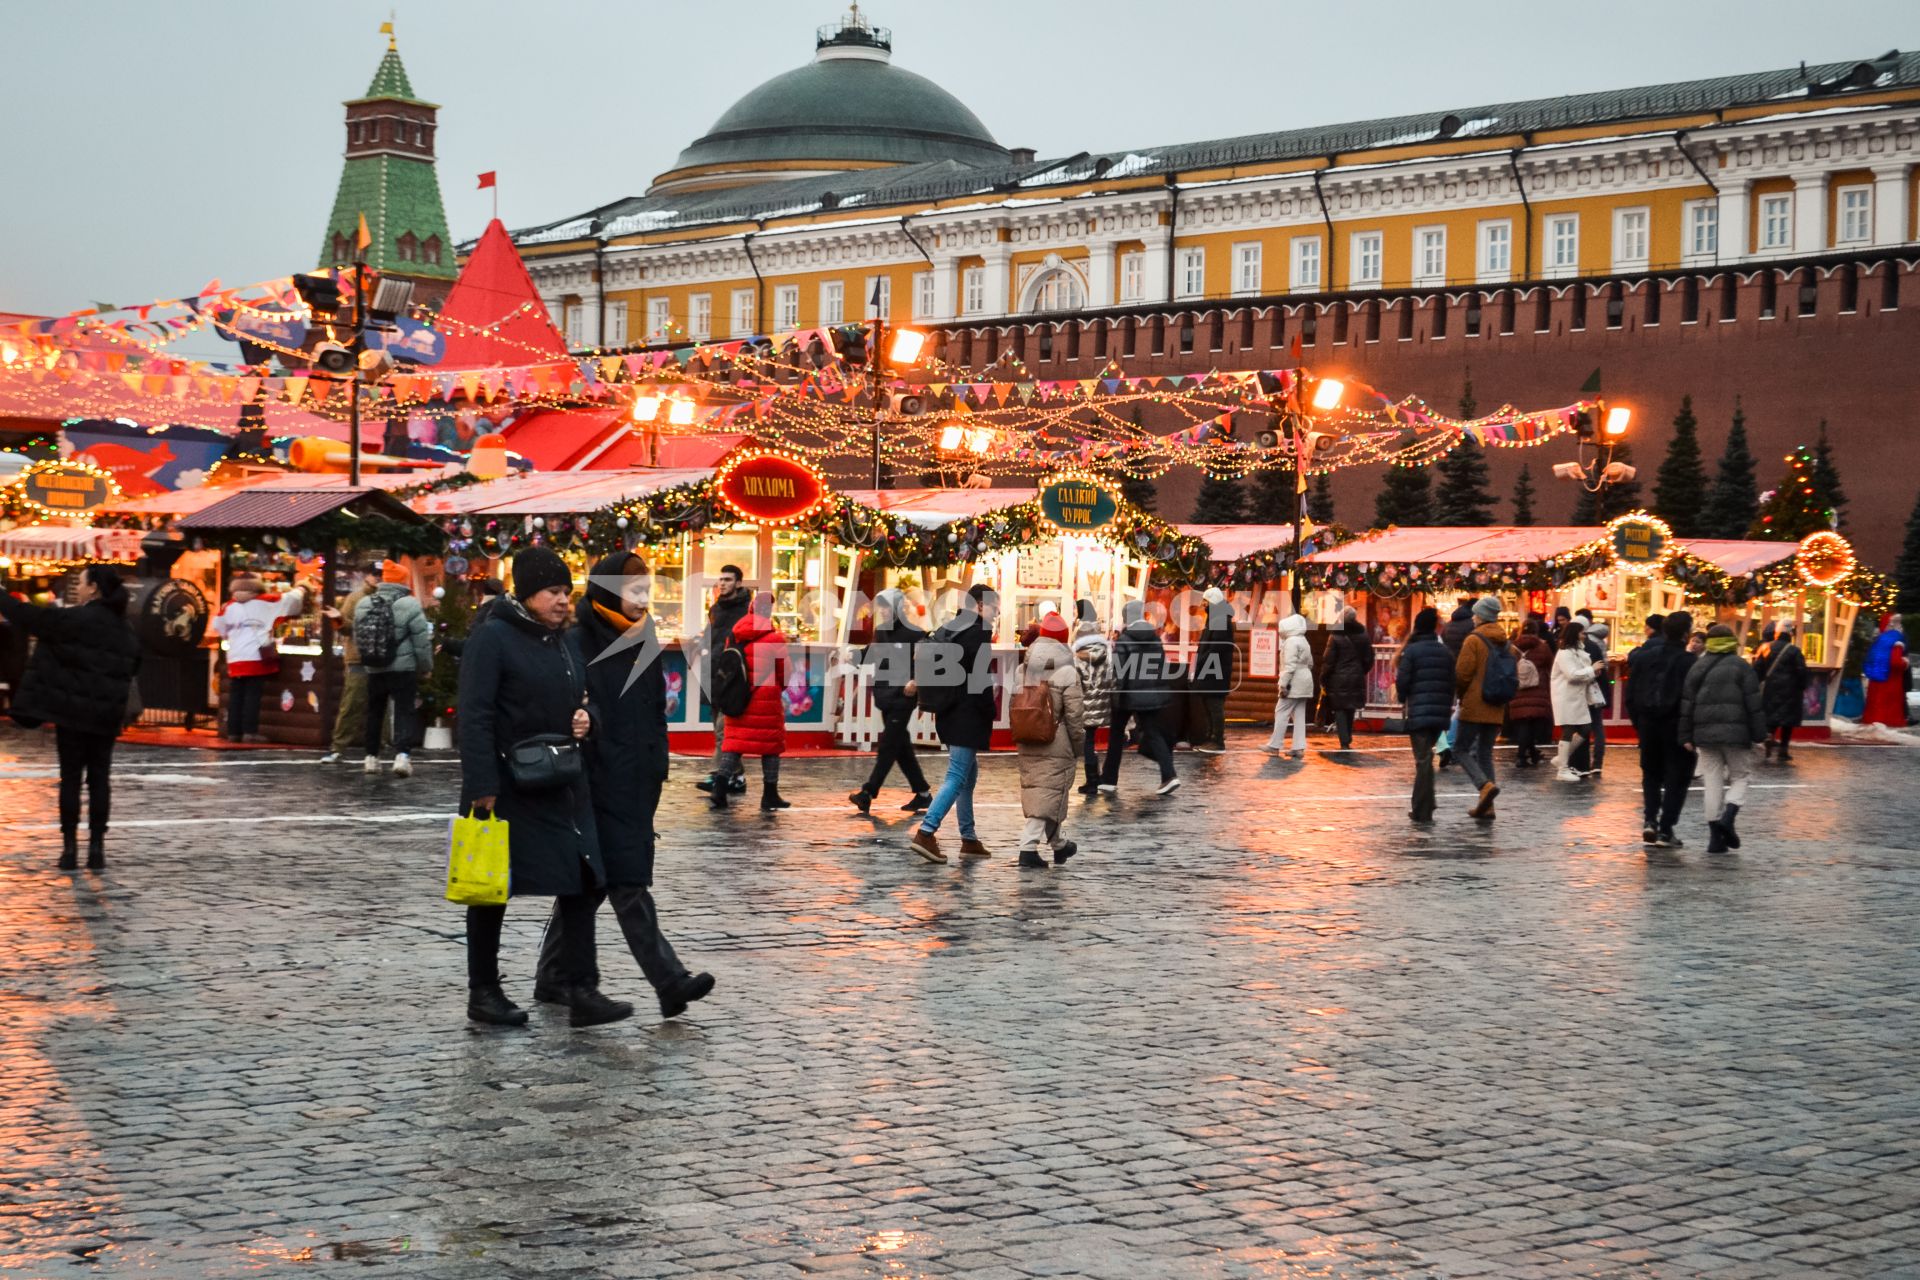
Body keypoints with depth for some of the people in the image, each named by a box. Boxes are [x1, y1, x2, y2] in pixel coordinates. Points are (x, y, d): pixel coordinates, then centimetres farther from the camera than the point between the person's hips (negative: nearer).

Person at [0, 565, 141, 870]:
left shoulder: (76, 620, -11)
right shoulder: (124, 629, 9)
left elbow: (30, 618, -9)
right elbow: (132, 670, 15)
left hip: (73, 711, -5)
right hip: (107, 715, 5)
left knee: (71, 779, 2)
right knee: (100, 779, 7)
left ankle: (70, 846, 2)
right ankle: (97, 847, 5)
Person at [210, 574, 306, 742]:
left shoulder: (230, 606, 8)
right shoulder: (265, 602, 0)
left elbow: (218, 626, 18)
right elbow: (291, 599, 8)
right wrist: (300, 590, 28)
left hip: (235, 658, 3)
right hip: (256, 657, -3)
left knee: (235, 696, 6)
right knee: (252, 695, -3)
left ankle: (233, 732, 7)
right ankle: (250, 731, -8)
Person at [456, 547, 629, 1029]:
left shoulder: (560, 642, 13)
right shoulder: (492, 638, -12)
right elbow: (475, 716, -17)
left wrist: (583, 719, 1)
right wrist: (482, 786, -24)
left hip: (562, 786, 7)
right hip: (506, 788, -7)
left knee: (581, 881, -1)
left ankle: (579, 990, 0)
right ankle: (482, 993, 16)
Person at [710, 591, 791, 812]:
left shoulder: (734, 636, 4)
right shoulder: (775, 638, -10)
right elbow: (784, 673, -5)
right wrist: (779, 688, 15)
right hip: (767, 701, -4)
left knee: (734, 742, 9)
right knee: (771, 745, 5)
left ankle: (719, 789, -3)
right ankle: (770, 796, 8)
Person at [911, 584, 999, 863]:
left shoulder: (948, 629, 13)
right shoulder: (978, 633, -13)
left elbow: (923, 657, 15)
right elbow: (981, 679, -17)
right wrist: (992, 710, -8)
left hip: (948, 713, 9)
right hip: (967, 716, -9)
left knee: (969, 774, 16)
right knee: (957, 777, -9)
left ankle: (969, 839, 19)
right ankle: (926, 832, -18)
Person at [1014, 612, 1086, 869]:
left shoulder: (1023, 669, 5)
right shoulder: (1067, 672, -12)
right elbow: (1075, 714, -11)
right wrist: (1078, 745, 1)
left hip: (1028, 744, 6)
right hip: (1056, 744, -6)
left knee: (1036, 789, 15)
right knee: (1049, 793, 0)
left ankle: (1058, 845, 23)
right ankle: (1028, 847, -3)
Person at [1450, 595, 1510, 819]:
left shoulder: (1473, 640, -10)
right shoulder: (1505, 643, 10)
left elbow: (1462, 673, -13)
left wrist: (1460, 694, 5)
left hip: (1474, 707, -6)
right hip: (1497, 709, 6)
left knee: (1461, 750, 2)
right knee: (1485, 753, 12)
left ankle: (1485, 785, -22)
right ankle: (1486, 806, 7)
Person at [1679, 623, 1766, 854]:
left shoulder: (1697, 668, 10)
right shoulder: (1740, 666, -1)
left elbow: (1687, 703, 9)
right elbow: (1754, 703, -4)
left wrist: (1686, 737, 11)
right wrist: (1759, 734, 0)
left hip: (1705, 733, 3)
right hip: (1735, 731, -3)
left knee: (1713, 781, 5)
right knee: (1739, 776, 8)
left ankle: (1715, 836, 1)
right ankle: (1728, 817, -17)